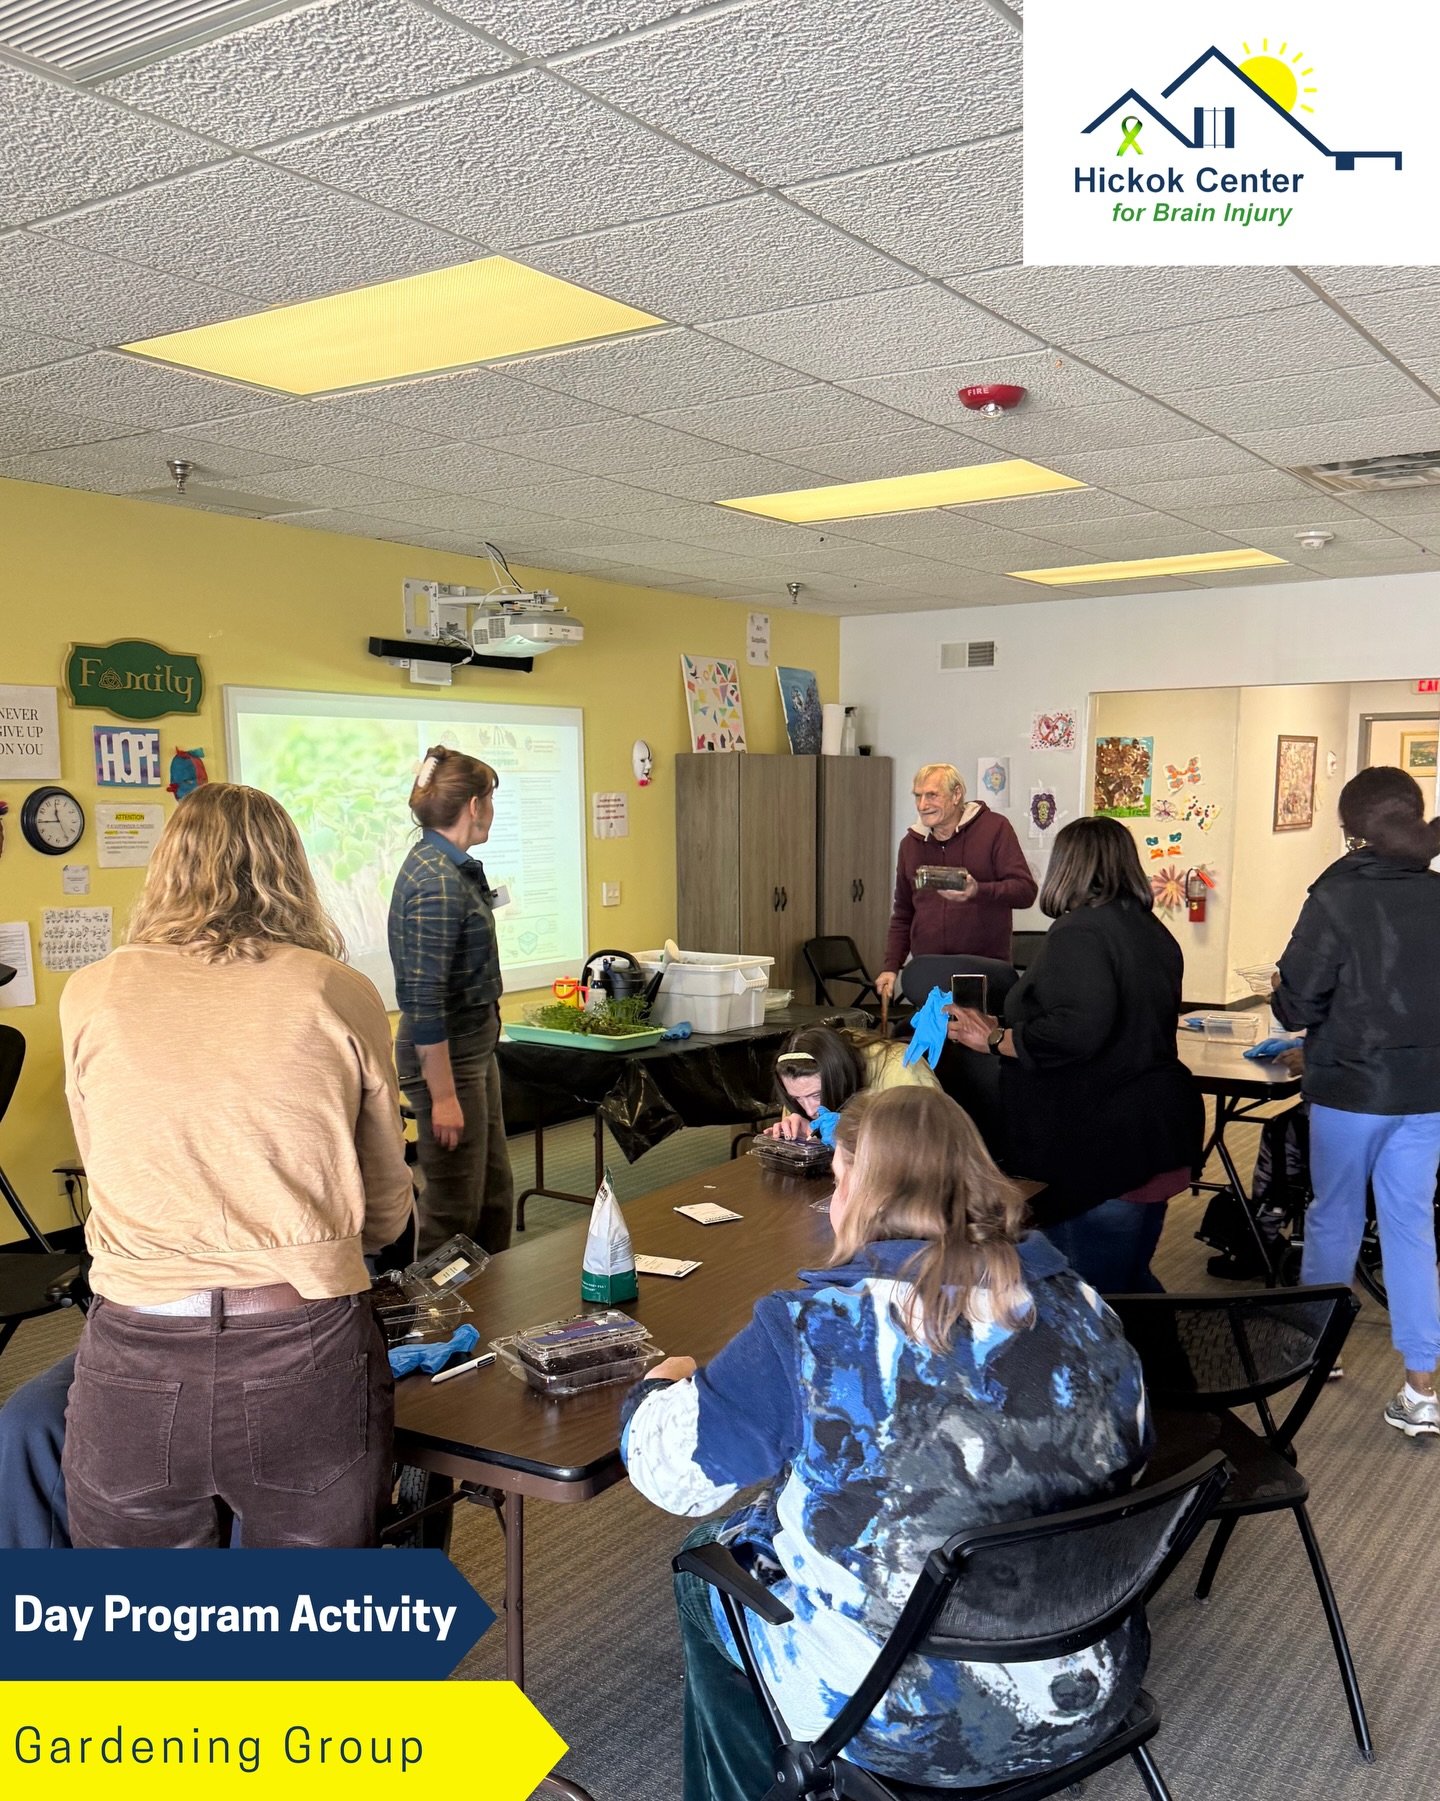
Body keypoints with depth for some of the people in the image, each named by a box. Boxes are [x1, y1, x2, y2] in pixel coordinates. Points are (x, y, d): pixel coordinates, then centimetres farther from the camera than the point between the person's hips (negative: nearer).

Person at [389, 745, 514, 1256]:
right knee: (454, 1209, 1)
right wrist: (443, 1096, -24)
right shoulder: (436, 884, -22)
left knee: (494, 1195, 19)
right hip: (446, 1053, -10)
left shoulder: (451, 866, 8)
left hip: (473, 1045, 10)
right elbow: (424, 1002, -25)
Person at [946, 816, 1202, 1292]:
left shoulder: (1080, 932, -16)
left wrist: (996, 1039, -16)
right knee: (1131, 1282, 23)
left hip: (1102, 1152, -10)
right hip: (1153, 1142, 10)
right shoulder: (1152, 932, 13)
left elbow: (1076, 1031, -29)